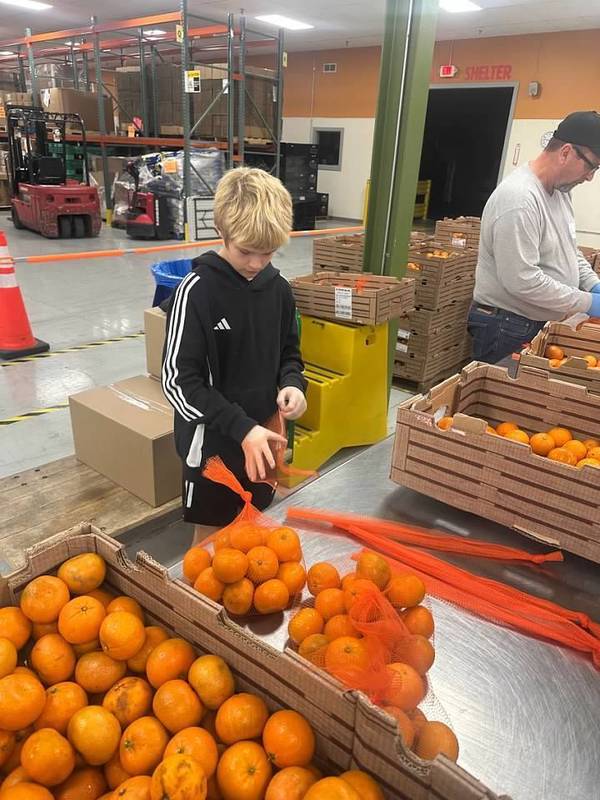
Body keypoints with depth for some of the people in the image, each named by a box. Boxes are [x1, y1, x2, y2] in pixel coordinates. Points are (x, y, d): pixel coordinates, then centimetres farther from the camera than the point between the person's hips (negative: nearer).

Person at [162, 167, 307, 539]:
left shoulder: (278, 288, -1)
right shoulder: (197, 291, -17)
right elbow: (179, 380, -19)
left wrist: (293, 384, -10)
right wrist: (241, 427, -25)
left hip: (262, 438, 5)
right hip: (213, 442, -5)